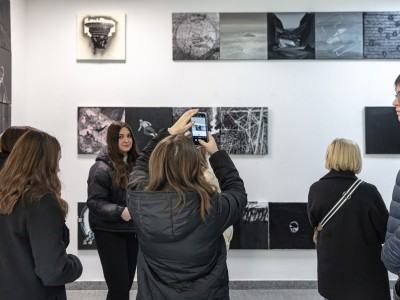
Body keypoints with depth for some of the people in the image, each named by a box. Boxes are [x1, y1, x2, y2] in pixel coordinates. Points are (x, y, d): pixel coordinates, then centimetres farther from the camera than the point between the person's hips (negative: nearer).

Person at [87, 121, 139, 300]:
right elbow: (94, 202, -18)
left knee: (127, 284, 15)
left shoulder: (135, 163, 6)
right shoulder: (102, 167, -12)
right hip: (109, 233, -6)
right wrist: (120, 212, -29)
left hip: (132, 230, 6)